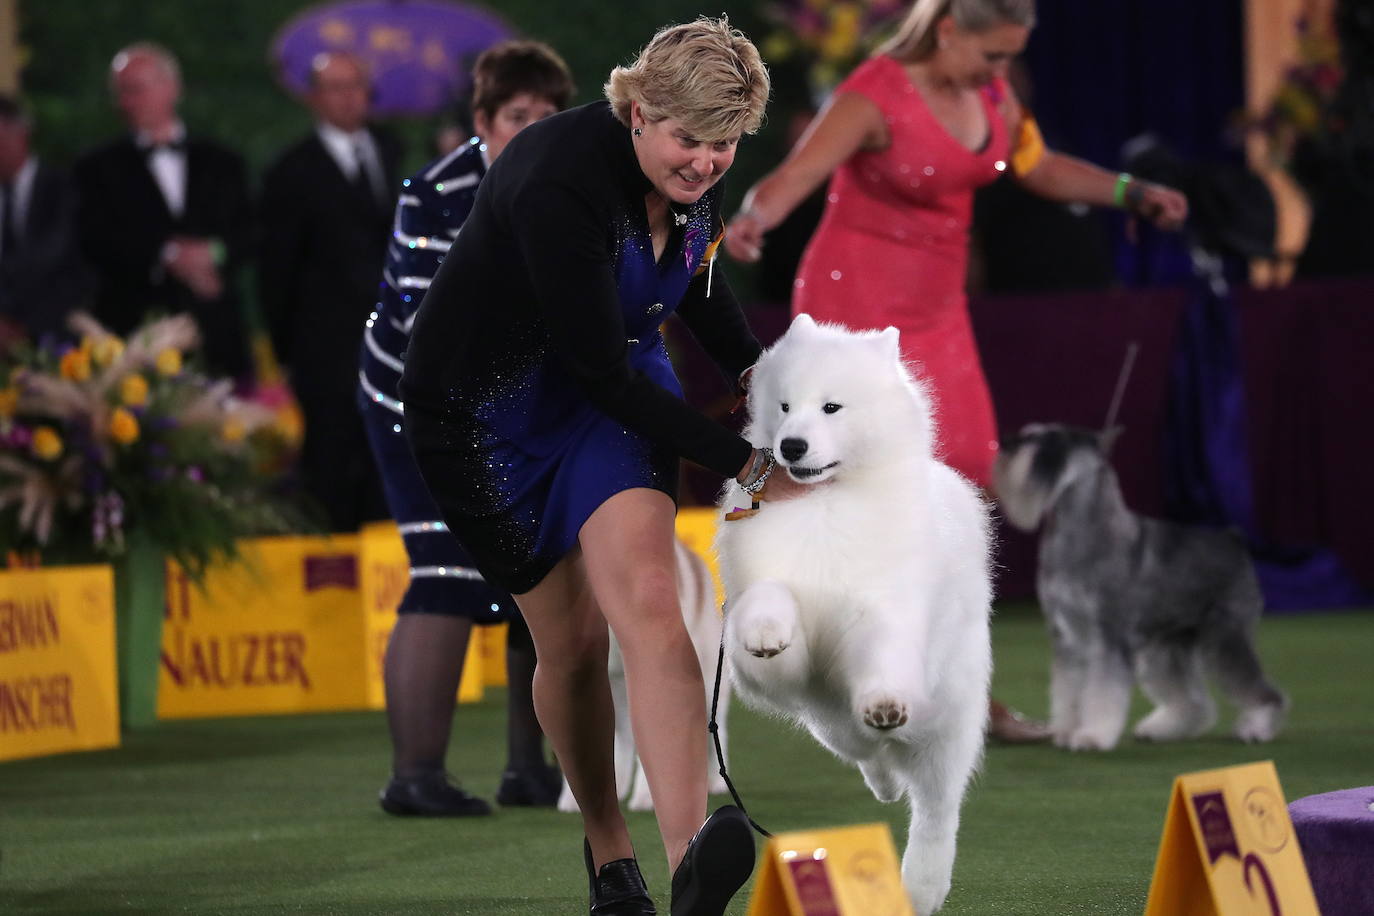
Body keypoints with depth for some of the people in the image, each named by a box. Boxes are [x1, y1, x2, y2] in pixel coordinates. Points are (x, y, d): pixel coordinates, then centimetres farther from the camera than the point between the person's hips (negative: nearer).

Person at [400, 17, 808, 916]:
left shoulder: (699, 174, -9)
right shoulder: (560, 181, -32)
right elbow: (600, 367, -29)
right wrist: (747, 465, -25)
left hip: (620, 385, 4)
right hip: (488, 408, -4)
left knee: (647, 598, -21)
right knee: (571, 644, 2)